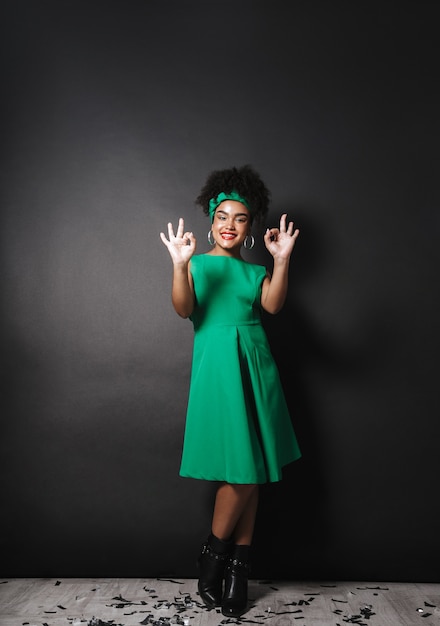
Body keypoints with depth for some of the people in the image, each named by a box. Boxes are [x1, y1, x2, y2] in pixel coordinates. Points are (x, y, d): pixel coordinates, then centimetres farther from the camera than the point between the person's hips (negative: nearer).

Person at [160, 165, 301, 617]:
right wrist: (179, 265, -25)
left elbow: (272, 305, -6)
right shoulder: (199, 265, 6)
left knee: (250, 474, 5)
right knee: (240, 473, -8)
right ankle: (212, 558, 15)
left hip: (256, 367, 4)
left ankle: (238, 568, 18)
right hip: (216, 367, -4)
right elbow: (184, 310, -10)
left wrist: (282, 261, -19)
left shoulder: (256, 270, 13)